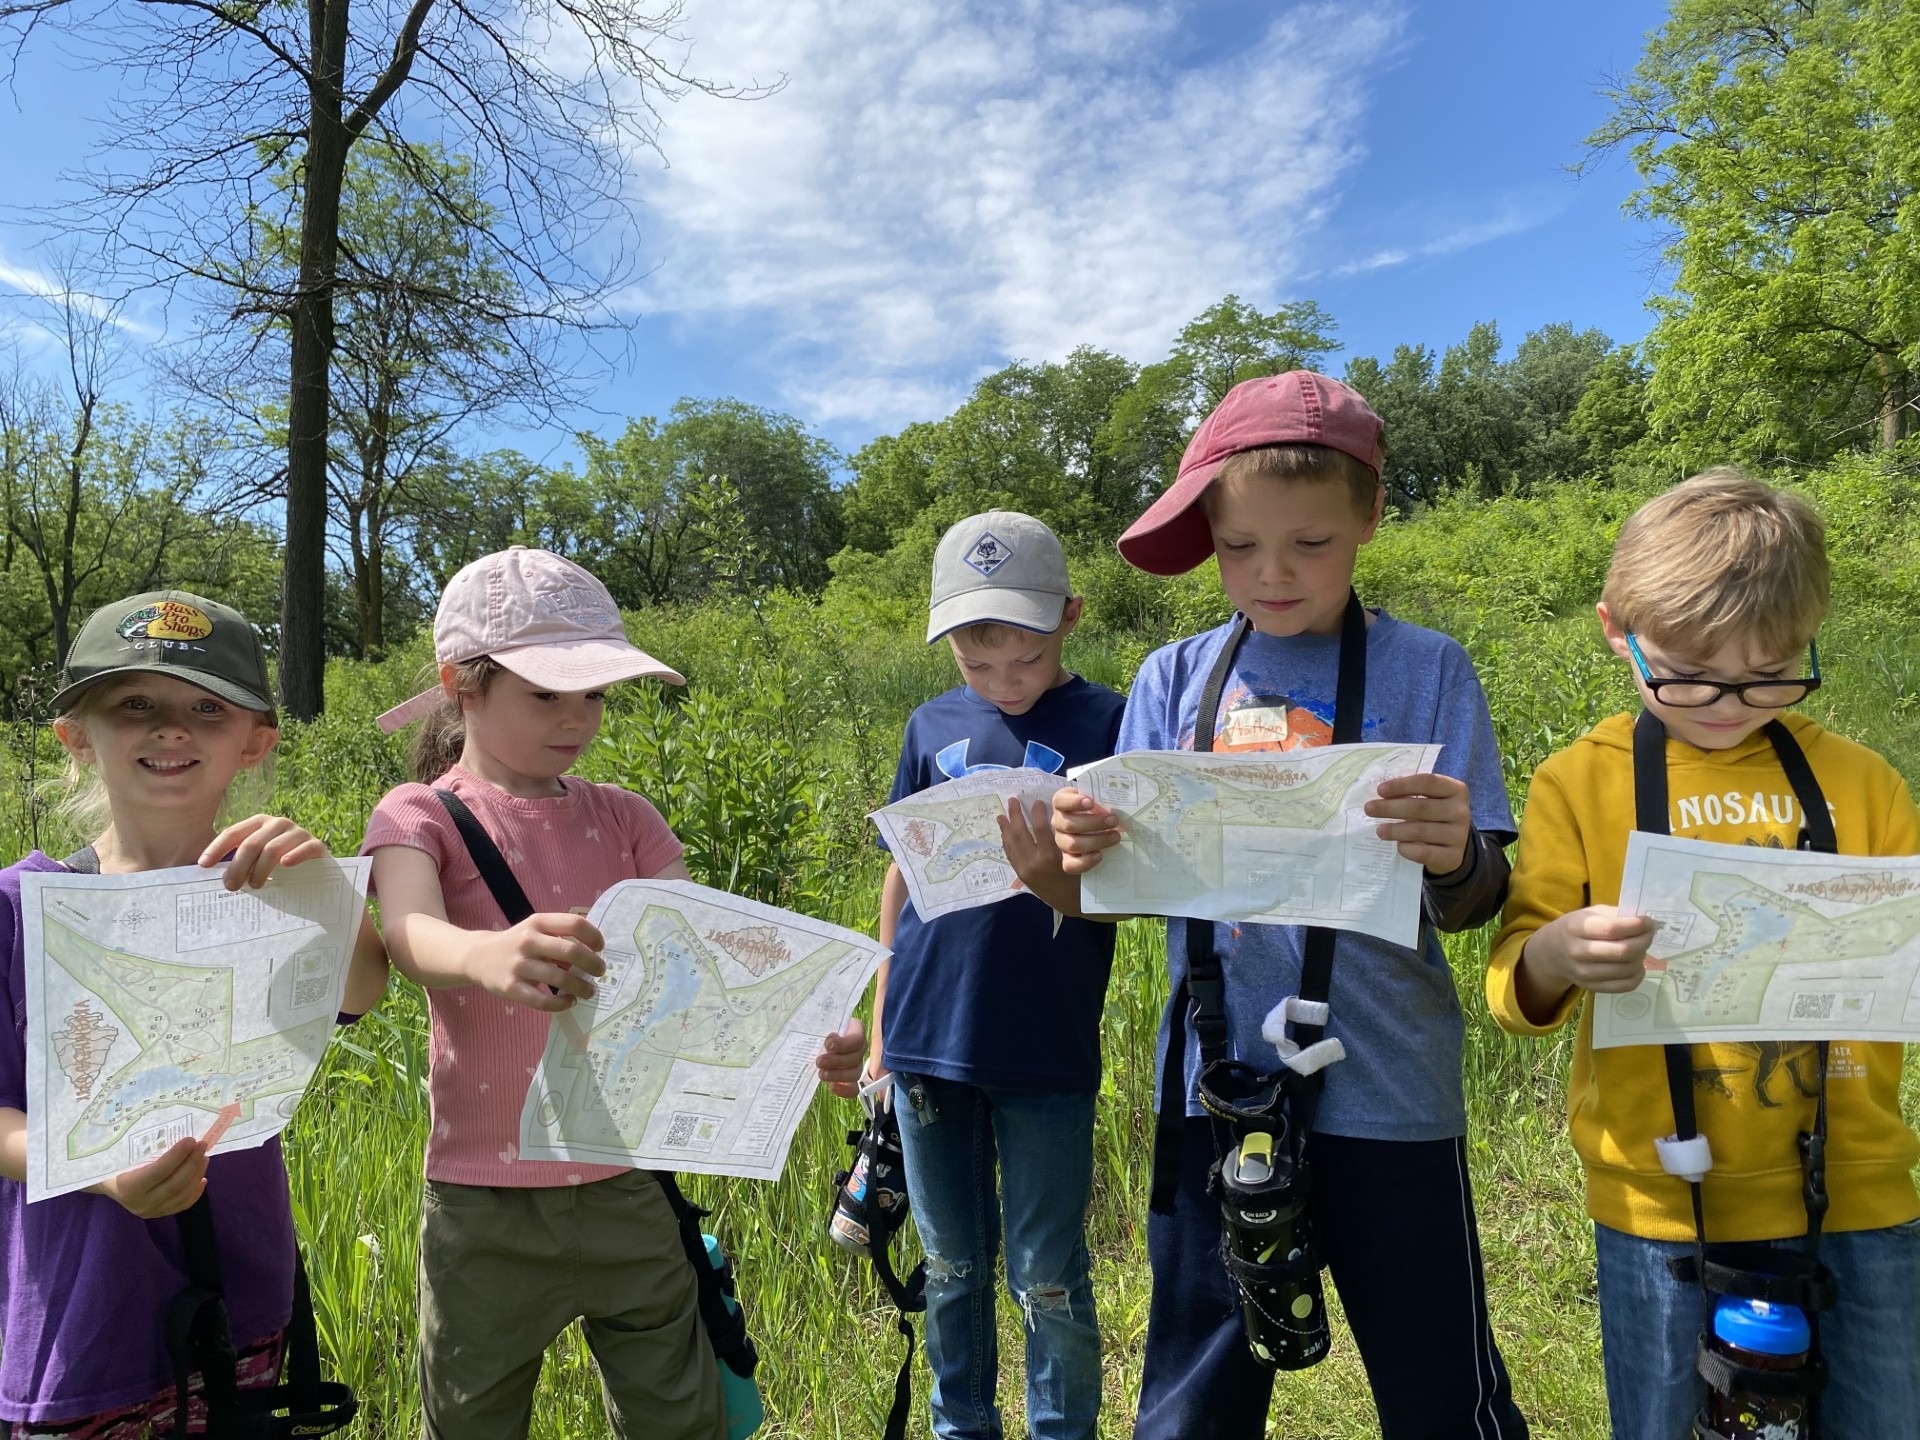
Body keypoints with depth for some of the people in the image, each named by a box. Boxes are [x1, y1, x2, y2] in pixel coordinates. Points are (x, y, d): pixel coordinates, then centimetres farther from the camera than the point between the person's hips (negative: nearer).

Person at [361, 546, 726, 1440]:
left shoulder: (623, 820, 4)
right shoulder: (421, 815, -5)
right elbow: (409, 933, -26)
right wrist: (485, 954, -50)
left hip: (626, 1187, 3)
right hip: (487, 1201, -2)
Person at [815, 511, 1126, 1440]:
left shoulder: (1105, 724, -5)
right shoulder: (934, 725, 5)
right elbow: (901, 876, 12)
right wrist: (878, 1025, 12)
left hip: (1046, 1052, -3)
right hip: (928, 1041, 4)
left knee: (1047, 1279, 10)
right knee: (951, 1266, 18)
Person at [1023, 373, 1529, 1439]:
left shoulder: (1426, 672, -4)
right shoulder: (1173, 680, 3)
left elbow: (1468, 909, -5)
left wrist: (1454, 861, -28)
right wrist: (1072, 863, -20)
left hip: (1388, 1097, -2)